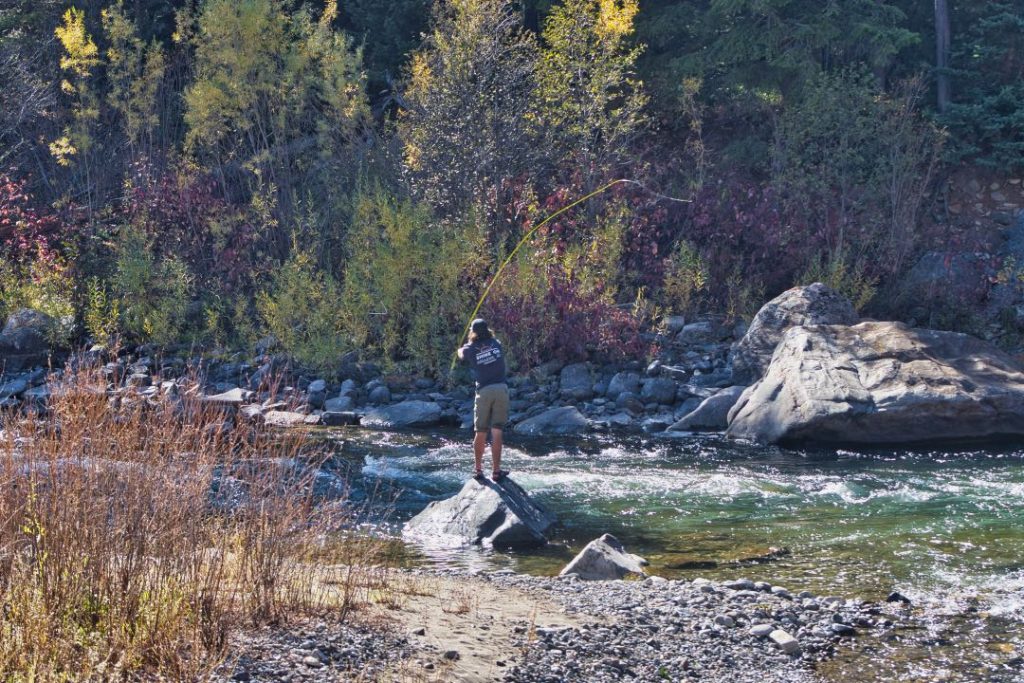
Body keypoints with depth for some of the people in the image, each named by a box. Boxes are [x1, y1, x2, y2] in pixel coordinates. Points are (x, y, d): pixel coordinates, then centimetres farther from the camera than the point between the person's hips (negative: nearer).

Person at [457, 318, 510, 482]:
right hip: (501, 389, 1)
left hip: (484, 391, -1)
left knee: (480, 433, 9)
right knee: (496, 433, 0)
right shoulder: (496, 343, 7)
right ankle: (496, 471, -2)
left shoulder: (470, 350, 2)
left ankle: (478, 470, 13)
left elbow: (461, 354, 25)